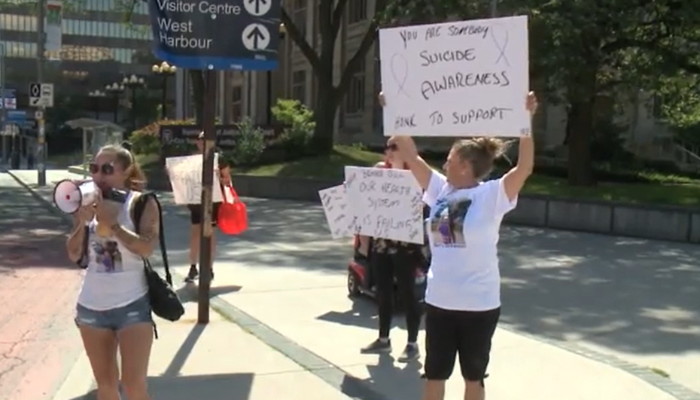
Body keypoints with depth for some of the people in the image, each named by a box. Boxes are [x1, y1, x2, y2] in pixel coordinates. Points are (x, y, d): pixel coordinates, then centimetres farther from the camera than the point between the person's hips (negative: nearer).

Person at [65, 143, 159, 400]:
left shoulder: (141, 203, -7)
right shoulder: (87, 203, 5)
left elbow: (147, 248, -21)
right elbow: (74, 254, 1)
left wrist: (111, 222, -23)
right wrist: (83, 222, -14)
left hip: (132, 305, -4)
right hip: (92, 305, 4)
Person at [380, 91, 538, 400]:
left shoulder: (492, 195, -12)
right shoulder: (441, 189, 3)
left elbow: (525, 167, -26)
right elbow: (411, 156, 4)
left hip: (478, 305, -5)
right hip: (439, 301, 5)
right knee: (434, 373, 17)